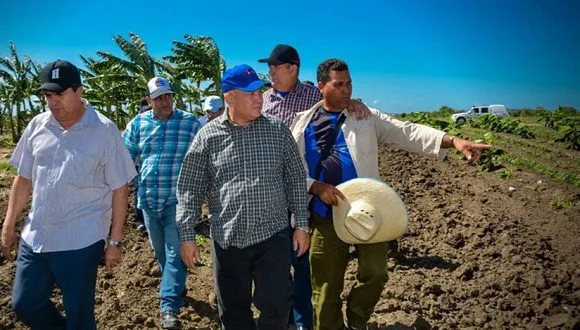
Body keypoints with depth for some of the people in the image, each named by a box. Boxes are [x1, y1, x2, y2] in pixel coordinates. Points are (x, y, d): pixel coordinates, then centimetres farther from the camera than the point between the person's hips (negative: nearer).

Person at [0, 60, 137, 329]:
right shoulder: (37, 126, 3)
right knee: (25, 304, 16)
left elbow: (119, 189, -8)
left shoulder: (104, 130, -11)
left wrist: (114, 240, -8)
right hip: (34, 237, 5)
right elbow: (24, 179, 13)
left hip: (81, 242, -5)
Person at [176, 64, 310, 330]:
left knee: (276, 303, -1)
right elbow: (190, 189, 0)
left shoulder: (278, 130, 0)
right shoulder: (208, 136, -3)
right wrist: (187, 236, -2)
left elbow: (296, 179, 4)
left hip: (273, 234, 0)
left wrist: (302, 224, 2)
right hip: (228, 239, 1)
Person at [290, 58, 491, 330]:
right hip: (325, 216, -1)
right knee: (326, 285, 8)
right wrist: (316, 187, -15)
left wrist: (453, 140, -17)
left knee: (374, 273, 4)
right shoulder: (303, 123, 4)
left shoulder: (367, 118, 5)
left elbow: (407, 132, -4)